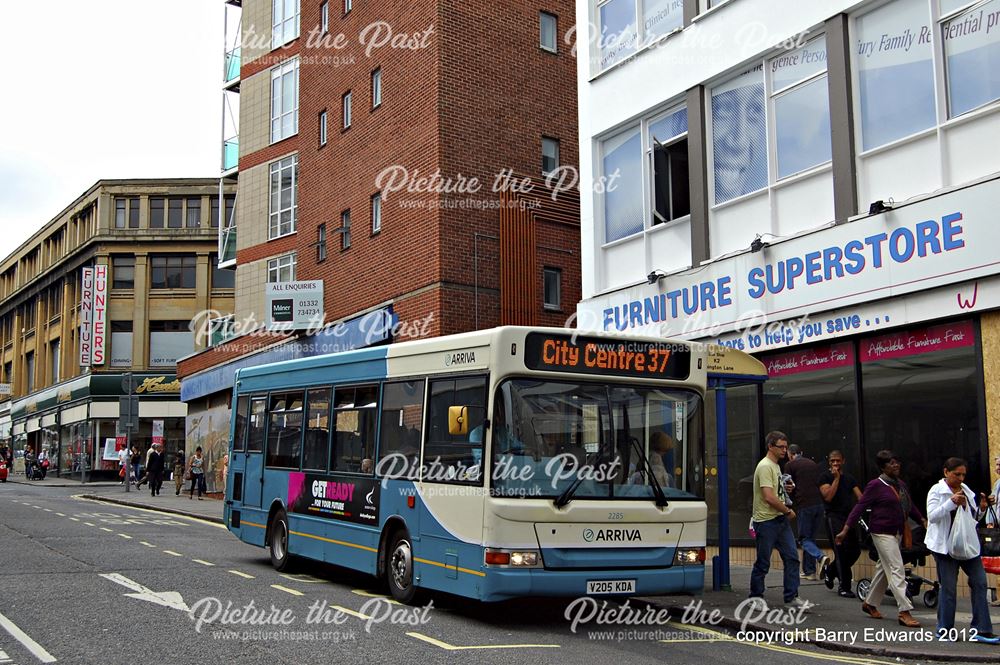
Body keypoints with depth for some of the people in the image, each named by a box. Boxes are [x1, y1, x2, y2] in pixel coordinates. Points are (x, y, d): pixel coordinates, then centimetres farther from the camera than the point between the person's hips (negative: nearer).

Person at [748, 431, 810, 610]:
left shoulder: (776, 465, 15)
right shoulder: (765, 466, -16)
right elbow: (769, 497, -24)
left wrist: (786, 487, 8)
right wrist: (788, 511, -12)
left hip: (781, 519, 9)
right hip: (766, 521, -9)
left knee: (792, 557, 5)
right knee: (763, 562, 1)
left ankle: (791, 596, 10)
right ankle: (756, 595, 13)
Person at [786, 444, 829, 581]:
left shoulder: (790, 465, 2)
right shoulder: (814, 464, 19)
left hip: (804, 506, -6)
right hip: (819, 504, 6)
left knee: (805, 539, 0)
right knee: (811, 538, 14)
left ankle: (821, 557, -26)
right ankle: (810, 571, 13)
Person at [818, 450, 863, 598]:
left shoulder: (849, 478, 19)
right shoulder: (825, 477, 3)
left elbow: (860, 496, 8)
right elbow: (828, 496, -11)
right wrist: (836, 478, -9)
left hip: (849, 516, 6)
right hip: (834, 517, -6)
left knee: (855, 550, 5)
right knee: (842, 550, -12)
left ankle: (831, 570, 28)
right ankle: (844, 587, -6)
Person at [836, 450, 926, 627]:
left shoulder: (901, 485, 10)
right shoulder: (876, 486, -11)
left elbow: (910, 506, 22)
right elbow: (860, 507, -12)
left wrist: (923, 520, 9)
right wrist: (845, 529, -16)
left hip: (897, 533, 8)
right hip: (882, 532, -8)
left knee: (884, 569, 15)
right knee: (896, 570, -11)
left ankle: (870, 603, 28)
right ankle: (904, 612, -11)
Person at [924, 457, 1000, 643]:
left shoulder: (966, 490, 12)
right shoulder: (937, 491, -5)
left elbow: (973, 518, 21)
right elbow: (932, 516, -17)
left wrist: (982, 508, 1)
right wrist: (951, 503, -26)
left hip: (968, 544, 6)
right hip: (945, 545, -6)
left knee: (980, 583, 0)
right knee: (948, 588, -1)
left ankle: (981, 630, 4)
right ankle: (944, 631, 10)